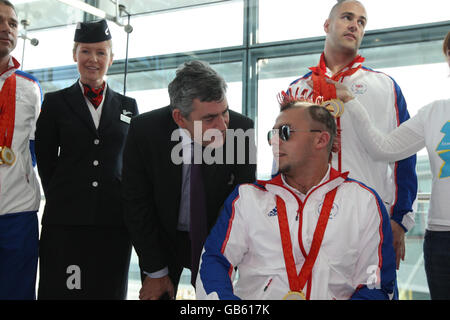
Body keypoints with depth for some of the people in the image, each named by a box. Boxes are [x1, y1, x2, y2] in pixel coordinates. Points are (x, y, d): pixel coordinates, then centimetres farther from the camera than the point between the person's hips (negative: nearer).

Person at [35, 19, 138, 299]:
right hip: (66, 219, -1)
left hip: (114, 219, 2)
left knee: (109, 291, 5)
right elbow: (45, 160, 7)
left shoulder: (128, 106, 12)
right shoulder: (55, 102, 7)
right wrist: (61, 198, 4)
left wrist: (128, 205, 5)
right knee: (61, 290, 0)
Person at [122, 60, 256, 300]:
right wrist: (155, 271, -10)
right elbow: (136, 204, -13)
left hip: (216, 241, 0)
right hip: (162, 238, 0)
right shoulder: (144, 130, -22)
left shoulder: (240, 128, -22)